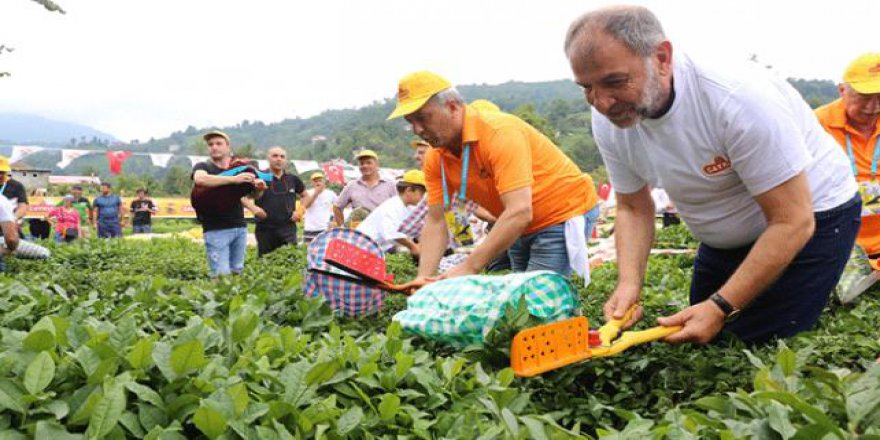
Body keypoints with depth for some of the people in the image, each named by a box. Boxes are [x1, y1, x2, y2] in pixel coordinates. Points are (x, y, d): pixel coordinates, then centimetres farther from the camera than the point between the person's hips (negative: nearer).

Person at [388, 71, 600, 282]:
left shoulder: (500, 132, -28)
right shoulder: (435, 160, -6)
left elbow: (520, 213, -35)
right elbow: (435, 223, -6)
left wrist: (468, 268, -37)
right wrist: (423, 278, -21)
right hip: (520, 230, 7)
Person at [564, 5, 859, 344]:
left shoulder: (738, 97, -35)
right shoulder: (608, 121, -16)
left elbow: (792, 222, -29)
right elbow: (633, 209, -3)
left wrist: (721, 308, -32)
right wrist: (629, 284, -20)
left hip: (809, 218, -6)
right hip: (727, 237, 6)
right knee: (702, 346, 15)